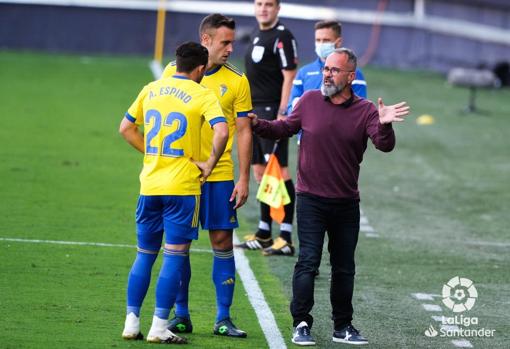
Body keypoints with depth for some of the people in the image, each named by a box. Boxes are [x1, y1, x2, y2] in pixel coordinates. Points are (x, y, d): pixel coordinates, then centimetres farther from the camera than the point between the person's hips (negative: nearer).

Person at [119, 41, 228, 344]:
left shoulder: (151, 90, 10)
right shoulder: (203, 95, -6)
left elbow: (126, 128, 16)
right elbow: (221, 131, -20)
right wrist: (209, 164, -7)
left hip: (150, 185, 5)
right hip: (182, 187, -5)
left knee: (145, 255, 14)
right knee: (174, 257, 0)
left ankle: (131, 322, 12)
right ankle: (159, 327, -2)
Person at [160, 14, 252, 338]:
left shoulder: (236, 80, 1)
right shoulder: (174, 71, 1)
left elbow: (243, 131, 2)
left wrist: (244, 179, -3)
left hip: (219, 175, 0)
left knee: (222, 241, -1)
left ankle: (223, 319, 5)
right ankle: (181, 315, 13)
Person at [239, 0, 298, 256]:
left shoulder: (282, 36, -11)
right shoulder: (257, 35, 17)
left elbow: (289, 77, -16)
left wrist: (282, 114, -21)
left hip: (272, 112, -10)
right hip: (255, 111, 10)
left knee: (279, 171, -11)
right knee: (260, 172, 13)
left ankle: (286, 239, -12)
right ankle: (264, 233, 21)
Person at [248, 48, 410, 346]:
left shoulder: (365, 110, -5)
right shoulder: (309, 101, -1)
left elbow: (384, 145, -17)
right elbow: (285, 128, 14)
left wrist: (384, 125, -37)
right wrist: (259, 125, -3)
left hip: (347, 204, 1)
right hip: (311, 200, -1)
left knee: (344, 268, 11)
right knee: (308, 262, -8)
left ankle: (343, 327, 22)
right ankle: (302, 324, -3)